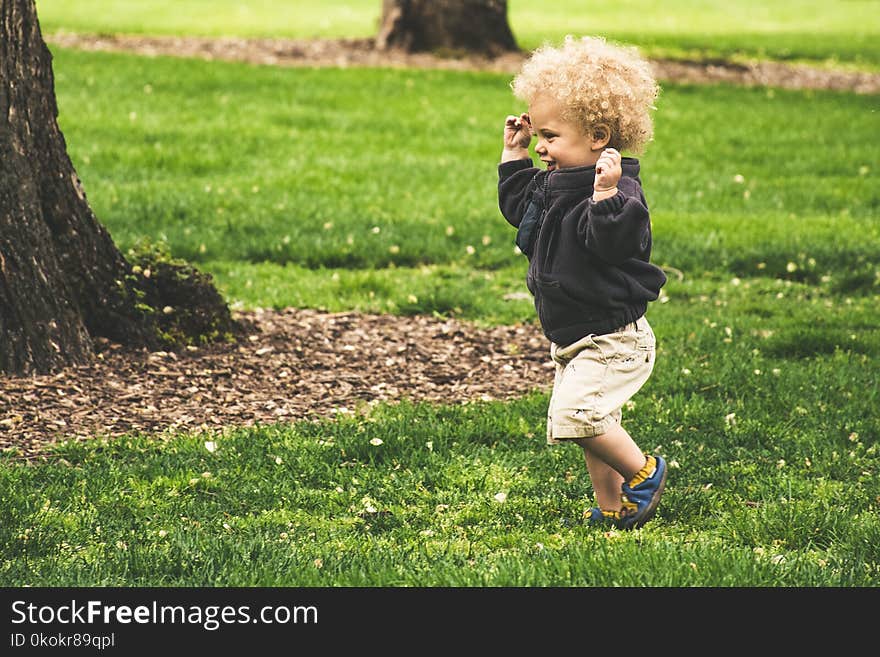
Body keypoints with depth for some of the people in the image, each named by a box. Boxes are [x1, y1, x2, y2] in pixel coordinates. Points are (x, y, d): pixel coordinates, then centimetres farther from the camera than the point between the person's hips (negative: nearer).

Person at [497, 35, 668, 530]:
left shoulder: (620, 192, -22)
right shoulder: (554, 184, 7)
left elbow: (613, 243, -37)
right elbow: (518, 207, 24)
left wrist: (607, 194, -49)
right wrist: (515, 154, 16)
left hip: (612, 338, -10)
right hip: (574, 339, 10)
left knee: (575, 413, -21)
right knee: (593, 424, 15)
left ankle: (643, 471, -2)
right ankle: (612, 508, 25)